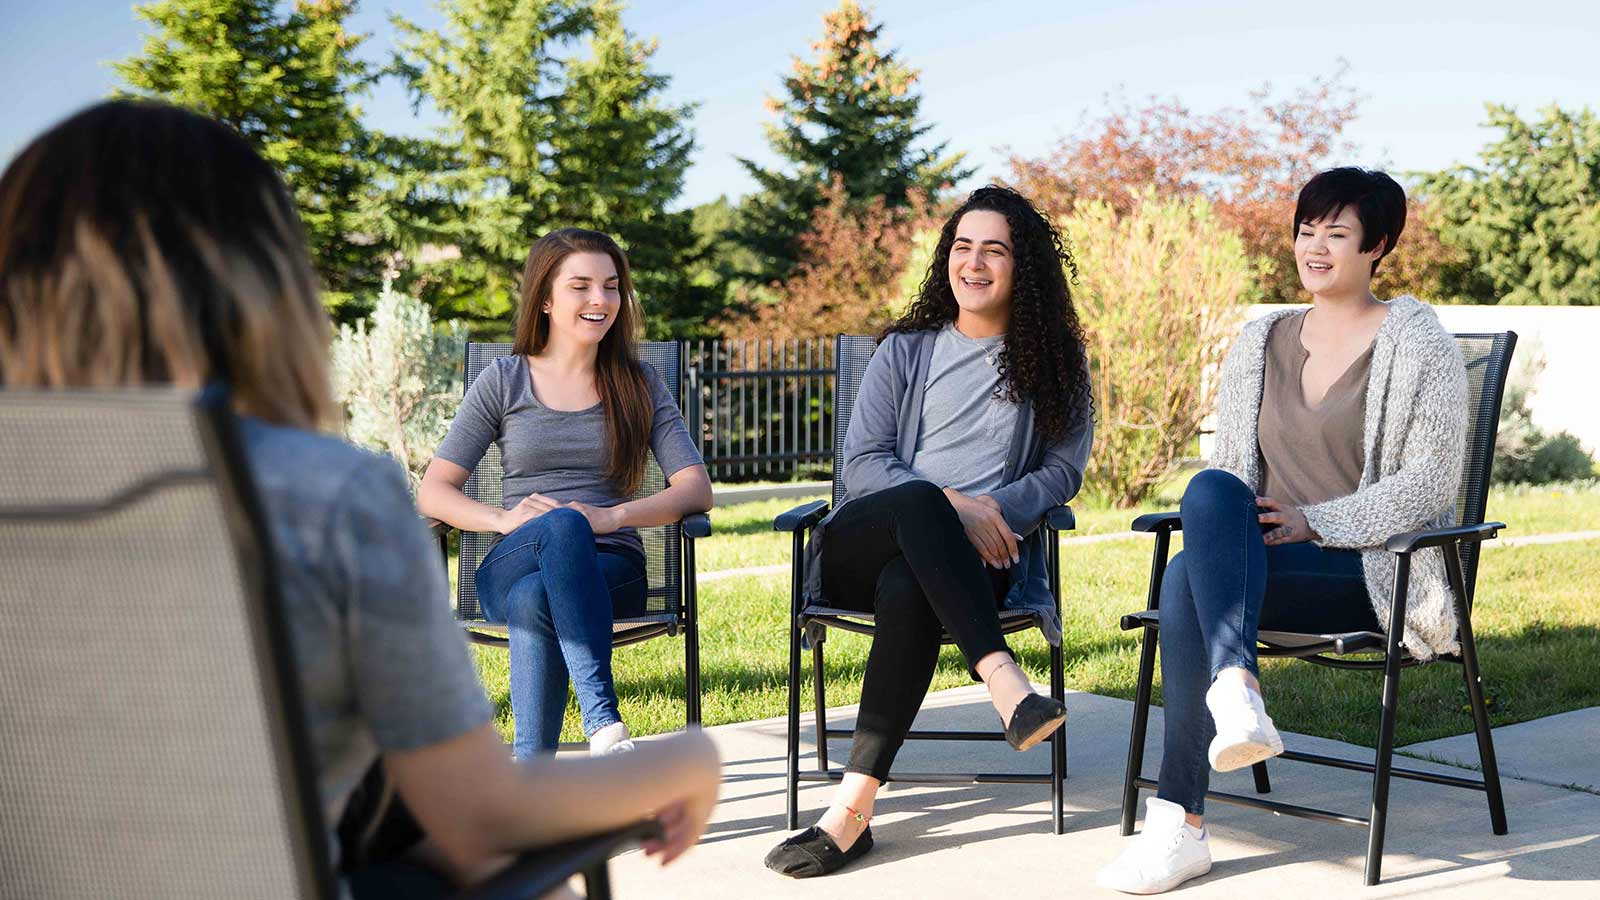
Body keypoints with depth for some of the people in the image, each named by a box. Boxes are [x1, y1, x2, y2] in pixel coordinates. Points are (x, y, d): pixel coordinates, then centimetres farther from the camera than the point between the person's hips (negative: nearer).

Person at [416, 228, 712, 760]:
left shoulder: (638, 386, 13)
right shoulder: (505, 381, 11)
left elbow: (696, 490, 2)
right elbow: (433, 491, 5)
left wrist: (612, 517, -17)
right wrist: (504, 519, -16)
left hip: (611, 569, 0)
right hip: (511, 568, 0)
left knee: (533, 600, -36)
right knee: (562, 524, -37)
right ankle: (603, 725, -46)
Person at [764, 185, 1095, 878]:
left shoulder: (1053, 361, 17)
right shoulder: (906, 351, 18)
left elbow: (1064, 469, 10)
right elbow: (862, 464, 7)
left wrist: (999, 508, -11)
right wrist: (949, 506, -12)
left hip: (980, 558, -1)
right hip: (861, 543, 1)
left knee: (908, 591, -39)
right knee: (919, 503, -39)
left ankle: (854, 807, -41)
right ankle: (1005, 683, -47)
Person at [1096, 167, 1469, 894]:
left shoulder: (1416, 341, 1)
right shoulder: (1259, 343, 17)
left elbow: (1430, 481, -7)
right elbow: (1229, 462, 18)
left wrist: (1316, 522, -16)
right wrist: (1226, 524, -4)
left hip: (1370, 572, -5)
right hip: (1260, 556, 5)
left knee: (1188, 580, -32)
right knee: (1210, 490, -32)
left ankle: (1180, 824, -33)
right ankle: (1237, 693, -44)